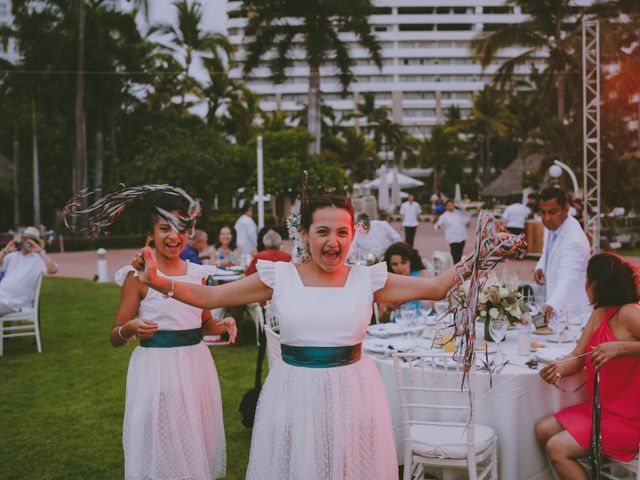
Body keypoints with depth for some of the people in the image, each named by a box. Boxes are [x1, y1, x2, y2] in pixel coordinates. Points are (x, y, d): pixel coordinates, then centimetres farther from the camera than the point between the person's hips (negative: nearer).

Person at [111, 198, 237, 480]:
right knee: (159, 447, 5)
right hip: (156, 368, -5)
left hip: (197, 366, 5)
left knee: (196, 443, 14)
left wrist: (223, 325, -2)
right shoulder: (138, 275, -8)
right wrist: (130, 329, -26)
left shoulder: (197, 273, 6)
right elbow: (115, 338, -6)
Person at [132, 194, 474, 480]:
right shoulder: (279, 277, -3)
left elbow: (435, 288, -1)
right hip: (295, 394, -1)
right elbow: (208, 297, -4)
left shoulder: (367, 279, -1)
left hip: (352, 393, 1)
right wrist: (157, 281, -17)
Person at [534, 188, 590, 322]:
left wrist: (550, 306, -55)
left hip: (573, 309, -8)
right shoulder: (551, 226, 0)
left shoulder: (575, 240, -27)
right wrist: (540, 267, -2)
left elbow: (566, 280, -39)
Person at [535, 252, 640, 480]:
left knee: (558, 448, -16)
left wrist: (620, 347, -37)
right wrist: (558, 371, -15)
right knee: (543, 429, 7)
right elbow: (578, 358, 6)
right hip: (600, 408, 9)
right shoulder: (599, 314, 8)